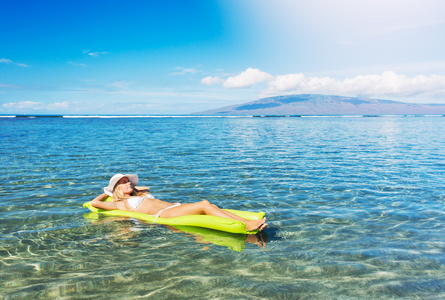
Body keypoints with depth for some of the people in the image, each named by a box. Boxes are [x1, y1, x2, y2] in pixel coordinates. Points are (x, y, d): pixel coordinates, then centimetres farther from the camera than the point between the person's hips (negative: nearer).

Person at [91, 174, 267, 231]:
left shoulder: (140, 194, 34)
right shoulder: (121, 204, 14)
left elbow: (147, 187, 56)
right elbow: (94, 203, 12)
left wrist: (134, 187, 46)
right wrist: (106, 193, 30)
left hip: (174, 207, 8)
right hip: (163, 215, -8)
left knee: (209, 206, -20)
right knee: (205, 205, -27)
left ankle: (248, 223, -33)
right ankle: (245, 225, -38)